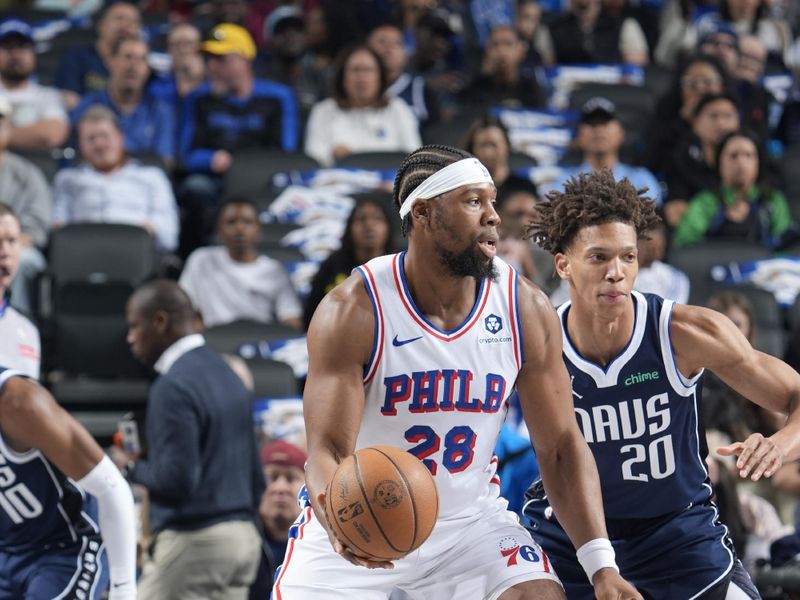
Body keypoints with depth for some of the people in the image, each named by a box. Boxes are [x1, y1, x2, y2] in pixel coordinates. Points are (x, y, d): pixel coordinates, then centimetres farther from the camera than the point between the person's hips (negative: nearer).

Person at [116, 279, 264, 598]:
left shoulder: (174, 387, -14)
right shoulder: (226, 375, 15)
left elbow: (176, 479, -21)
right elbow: (255, 476, 18)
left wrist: (132, 467, -4)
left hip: (193, 544, -9)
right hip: (241, 537, 9)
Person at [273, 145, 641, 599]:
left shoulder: (526, 310, -10)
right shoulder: (354, 311, -20)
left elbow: (560, 446, -4)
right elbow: (328, 450, -24)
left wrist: (602, 564, -15)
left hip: (471, 521, 2)